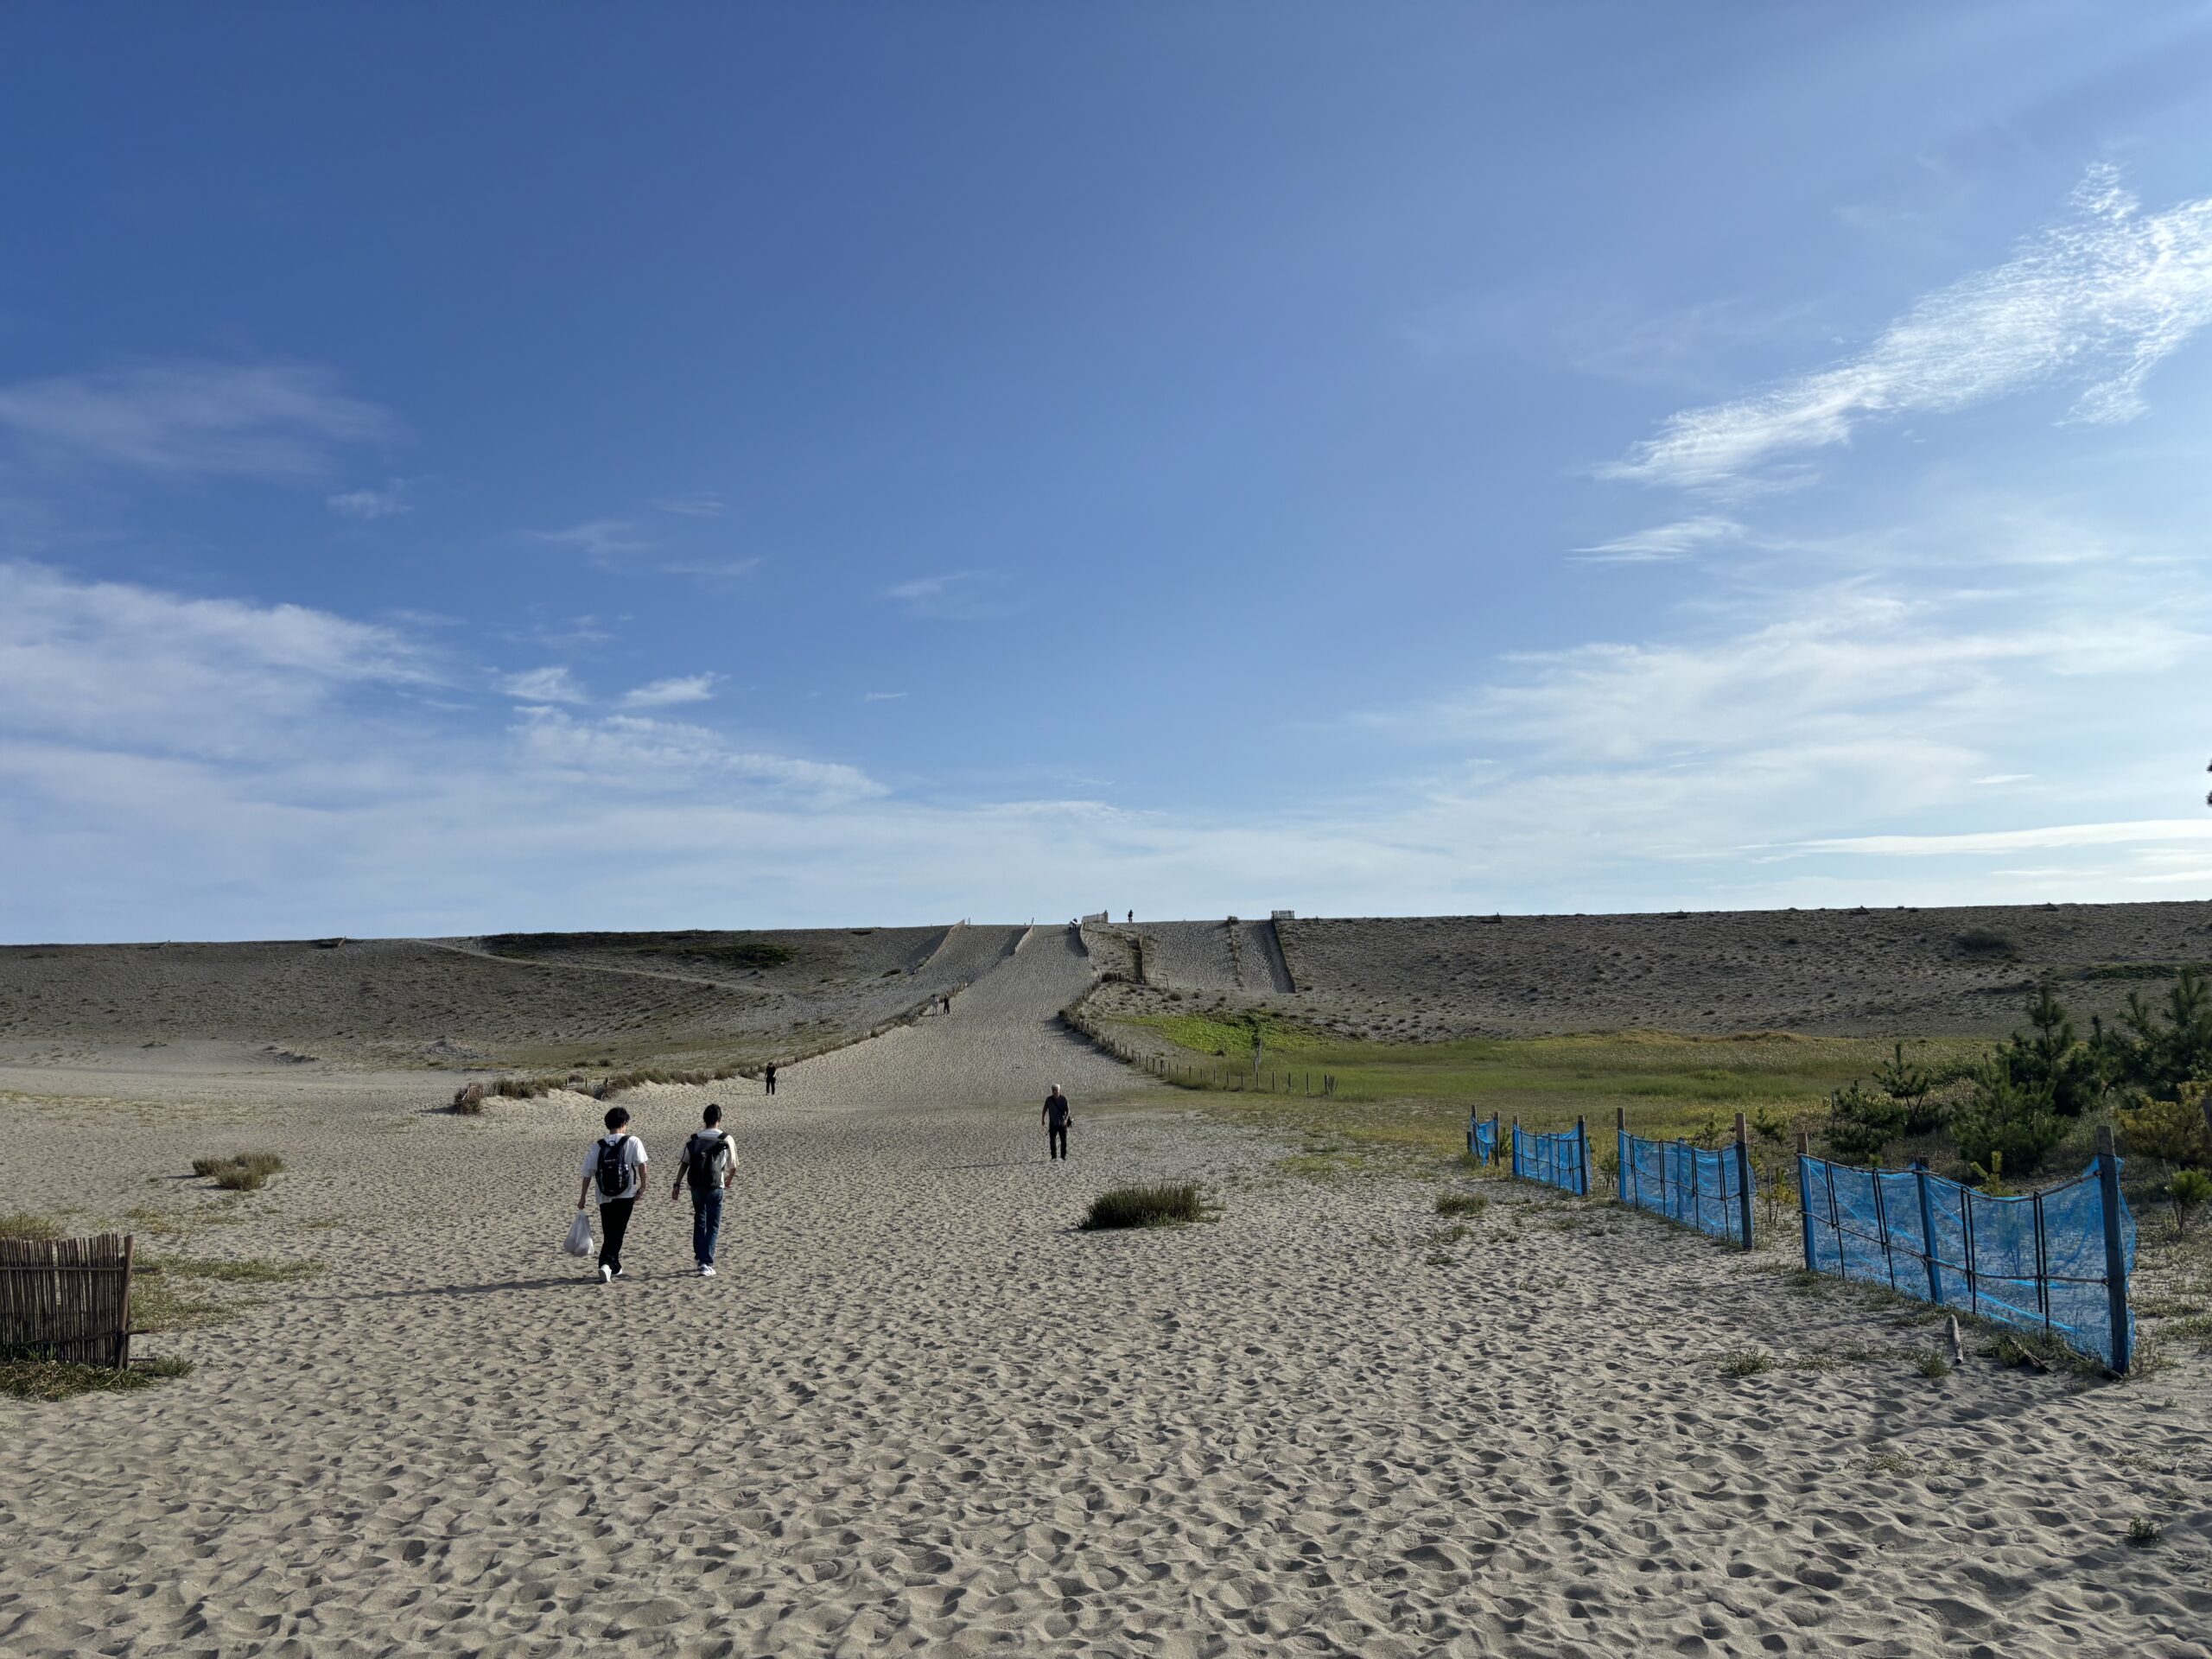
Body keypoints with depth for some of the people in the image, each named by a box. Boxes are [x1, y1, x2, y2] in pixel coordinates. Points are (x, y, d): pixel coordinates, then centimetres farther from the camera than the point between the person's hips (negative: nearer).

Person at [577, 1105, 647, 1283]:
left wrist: (583, 1197, 10)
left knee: (609, 1234, 14)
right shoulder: (632, 1141, -4)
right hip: (626, 1196, -3)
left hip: (605, 1197, 3)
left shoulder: (596, 1146, 4)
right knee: (617, 1234, 1)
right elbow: (641, 1163, -13)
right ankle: (607, 1264, -17)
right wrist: (643, 1184, -2)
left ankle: (614, 1268, 21)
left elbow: (588, 1173, 4)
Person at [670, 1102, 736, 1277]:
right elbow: (733, 1166, 2)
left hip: (696, 1187, 3)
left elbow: (684, 1164, -3)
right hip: (715, 1188, -3)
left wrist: (677, 1185, 0)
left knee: (699, 1222, 21)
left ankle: (700, 1258, 30)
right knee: (713, 1226, 4)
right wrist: (728, 1182, 21)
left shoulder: (694, 1139, 2)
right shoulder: (726, 1140, -5)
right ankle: (706, 1263, -6)